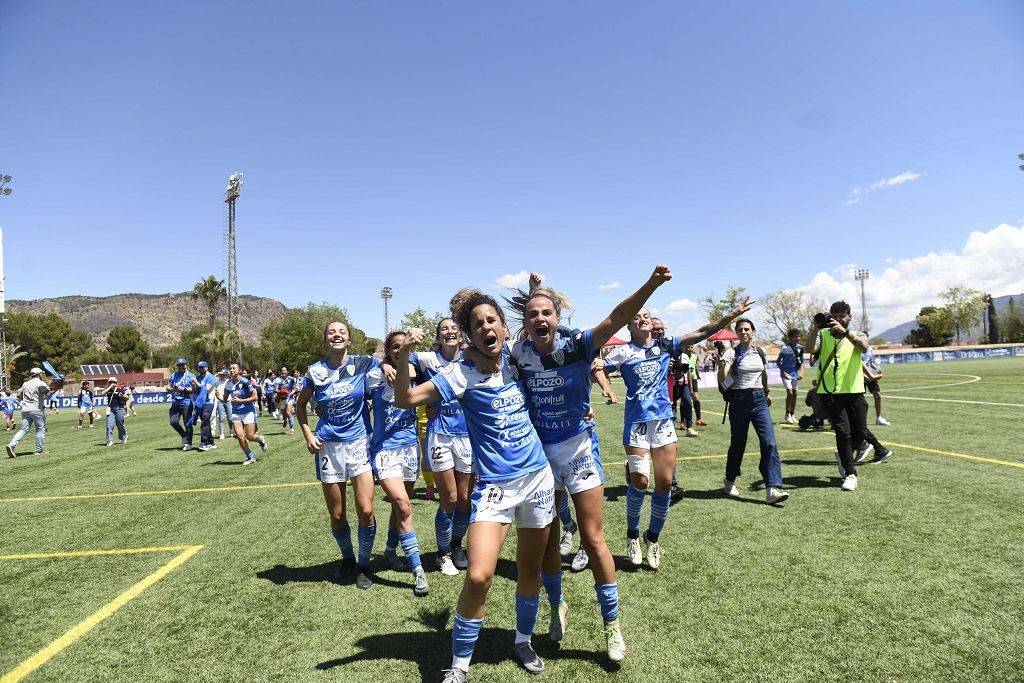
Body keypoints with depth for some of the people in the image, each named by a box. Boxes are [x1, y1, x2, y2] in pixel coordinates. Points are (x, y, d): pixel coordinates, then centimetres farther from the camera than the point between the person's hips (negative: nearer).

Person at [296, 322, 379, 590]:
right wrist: (308, 435, 0)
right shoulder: (315, 371, -1)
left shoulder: (363, 364, -4)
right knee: (337, 515, 8)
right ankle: (347, 558, 35)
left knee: (366, 510, -8)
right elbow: (300, 405, 13)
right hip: (328, 446, 1)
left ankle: (363, 565, 14)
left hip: (358, 442, -1)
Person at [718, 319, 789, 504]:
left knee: (770, 443, -11)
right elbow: (722, 379, -19)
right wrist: (722, 365, -39)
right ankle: (730, 482, 30)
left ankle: (772, 489, -15)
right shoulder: (732, 353, -6)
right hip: (739, 400, -3)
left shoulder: (760, 353, 8)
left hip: (759, 399, 4)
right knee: (738, 444, 6)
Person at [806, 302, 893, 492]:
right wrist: (815, 329, -21)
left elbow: (863, 346, -14)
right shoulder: (823, 334, 9)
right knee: (843, 432, -4)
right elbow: (810, 349, -11)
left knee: (860, 431, 5)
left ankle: (843, 455, 35)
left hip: (854, 391, 2)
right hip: (829, 392, -2)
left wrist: (844, 331, -26)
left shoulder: (857, 335, 11)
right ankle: (850, 473, 7)